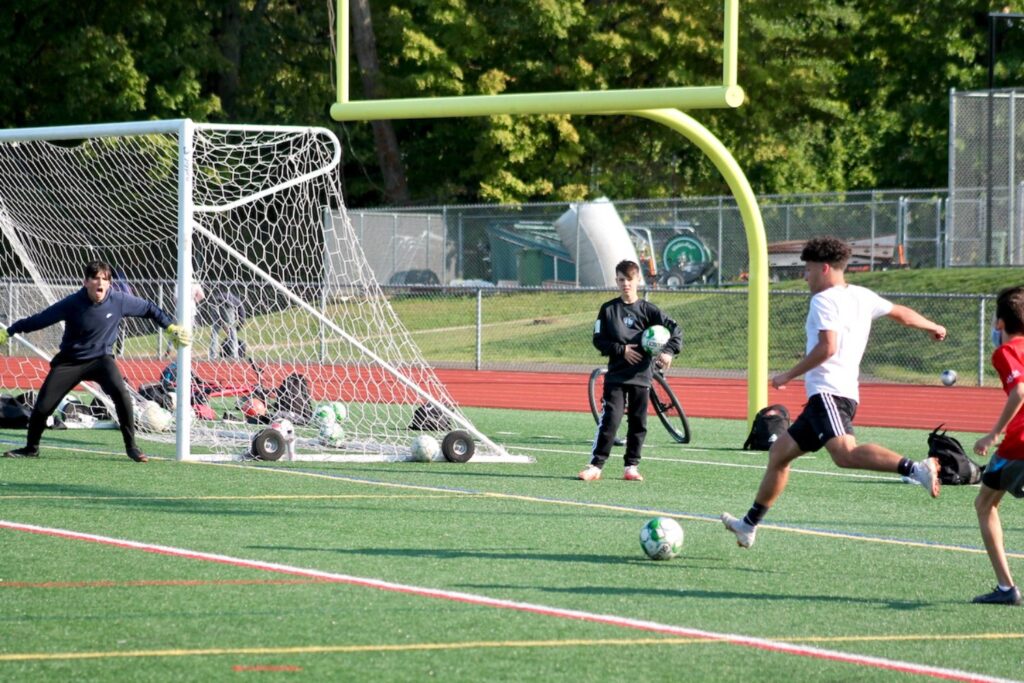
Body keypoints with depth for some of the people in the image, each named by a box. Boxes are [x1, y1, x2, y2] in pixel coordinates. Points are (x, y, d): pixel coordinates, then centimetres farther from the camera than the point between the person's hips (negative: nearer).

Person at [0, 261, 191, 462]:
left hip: (101, 358, 0)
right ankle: (31, 448, 22)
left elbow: (148, 308, 3)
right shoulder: (73, 303, -17)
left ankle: (131, 447, -12)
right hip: (70, 361, 0)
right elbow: (39, 319, -12)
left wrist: (171, 327, 7)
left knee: (120, 392, -27)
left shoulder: (119, 300, -13)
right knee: (42, 406, -6)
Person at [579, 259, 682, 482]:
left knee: (638, 423, 4)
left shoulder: (648, 310, 2)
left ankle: (632, 466, 14)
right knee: (610, 420, -10)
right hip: (616, 374, -1)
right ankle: (596, 465, -7)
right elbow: (598, 340, 0)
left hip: (641, 375, 1)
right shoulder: (608, 309, 2)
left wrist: (669, 351, -19)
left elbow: (674, 329, -2)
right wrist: (621, 350, -12)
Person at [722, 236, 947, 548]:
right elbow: (902, 313, 29)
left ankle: (916, 468, -46)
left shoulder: (824, 300, -7)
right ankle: (749, 525, 27)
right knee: (779, 452, 19)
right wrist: (933, 327, 47)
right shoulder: (862, 297, 18)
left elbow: (827, 347, -20)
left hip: (828, 392, -10)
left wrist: (789, 375, -12)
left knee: (845, 453, -33)